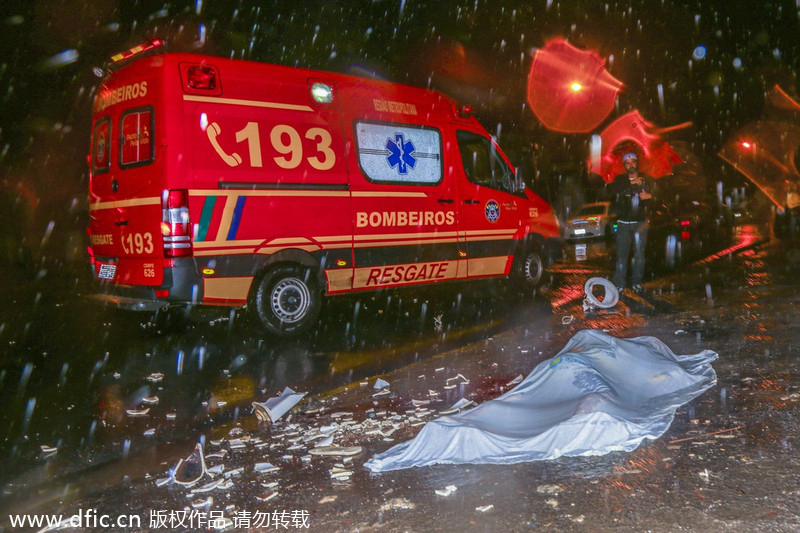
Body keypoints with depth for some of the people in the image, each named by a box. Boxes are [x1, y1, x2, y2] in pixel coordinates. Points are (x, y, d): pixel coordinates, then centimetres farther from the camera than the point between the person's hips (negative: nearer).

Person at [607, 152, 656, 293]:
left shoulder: (646, 179, 8)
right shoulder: (620, 179, 7)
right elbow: (610, 191, -12)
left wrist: (650, 196, -13)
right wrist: (630, 183, -17)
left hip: (640, 223, 0)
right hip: (623, 223, 0)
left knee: (639, 254, -1)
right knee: (621, 254, -5)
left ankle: (636, 282, 9)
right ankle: (619, 284, -3)